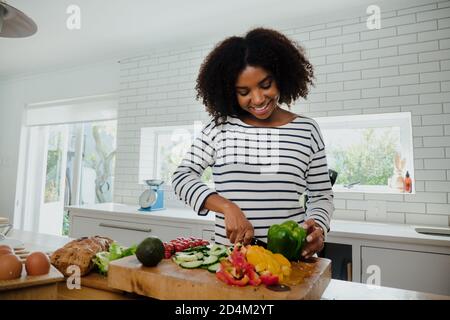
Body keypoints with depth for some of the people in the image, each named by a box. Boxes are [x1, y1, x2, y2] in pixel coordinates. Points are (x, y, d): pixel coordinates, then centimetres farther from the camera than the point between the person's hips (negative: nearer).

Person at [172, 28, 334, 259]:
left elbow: (321, 195, 10)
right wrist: (227, 206, -15)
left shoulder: (307, 130, 3)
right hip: (229, 253, 1)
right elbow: (182, 177, -1)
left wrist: (317, 226, -10)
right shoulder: (220, 127, 2)